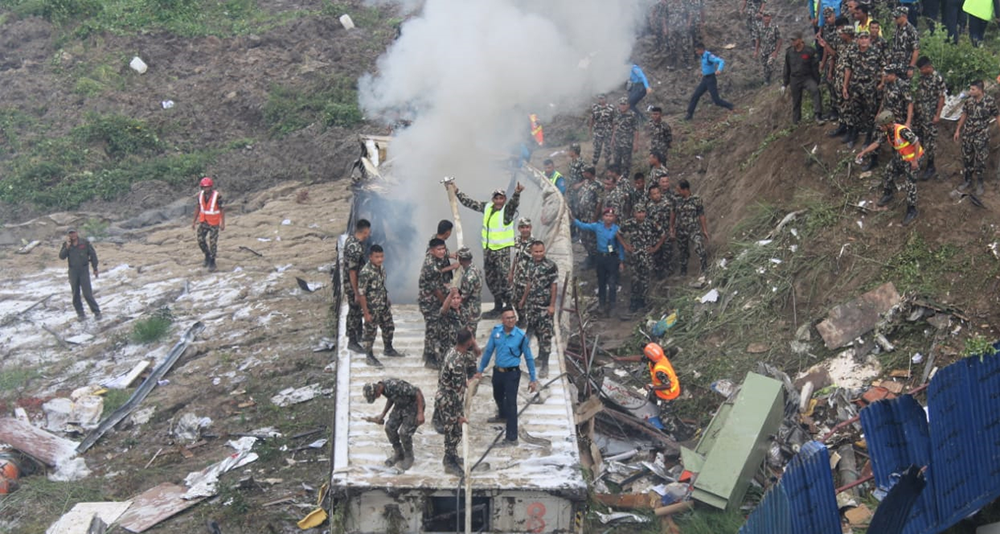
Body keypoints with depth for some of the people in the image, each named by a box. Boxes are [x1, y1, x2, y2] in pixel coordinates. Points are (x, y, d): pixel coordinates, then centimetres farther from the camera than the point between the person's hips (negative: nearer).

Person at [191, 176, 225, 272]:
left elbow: (222, 210, -12)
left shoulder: (217, 196, -19)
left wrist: (223, 223, -13)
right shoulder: (200, 195, -4)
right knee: (201, 240, 2)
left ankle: (212, 262, 15)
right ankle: (207, 255, 28)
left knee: (213, 242, -1)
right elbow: (198, 208, 6)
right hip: (203, 222, 4)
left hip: (214, 223, -4)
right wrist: (194, 221, 7)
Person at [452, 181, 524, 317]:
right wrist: (456, 191, 12)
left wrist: (517, 193, -54)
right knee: (490, 279, 14)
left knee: (505, 278, -14)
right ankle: (498, 305, 27)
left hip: (502, 250, -7)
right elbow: (469, 203, 13)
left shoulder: (508, 210, -11)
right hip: (487, 249, 7)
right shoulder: (486, 207, 6)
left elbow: (514, 203, -33)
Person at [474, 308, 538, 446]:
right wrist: (480, 370, 8)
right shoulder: (496, 331, -9)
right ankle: (503, 415, 60)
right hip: (498, 371, 5)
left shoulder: (521, 336, -18)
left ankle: (512, 438, 0)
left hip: (512, 373, -5)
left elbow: (529, 358, -9)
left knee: (511, 403, -6)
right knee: (498, 397, 28)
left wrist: (533, 379, -6)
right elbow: (488, 351, 3)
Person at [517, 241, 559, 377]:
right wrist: (523, 299, 22)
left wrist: (552, 305, -15)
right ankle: (540, 358, 33)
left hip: (545, 306, -6)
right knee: (536, 332, 17)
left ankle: (545, 365, 1)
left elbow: (554, 287, -12)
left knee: (545, 335, -3)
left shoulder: (550, 266, -13)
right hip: (531, 304, 6)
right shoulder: (530, 265, 6)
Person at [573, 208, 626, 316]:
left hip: (613, 258, -3)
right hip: (601, 257, 3)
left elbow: (621, 246, 0)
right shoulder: (597, 227, 0)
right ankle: (602, 304, 23)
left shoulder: (617, 229, -6)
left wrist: (621, 261, 0)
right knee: (601, 283, 11)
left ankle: (611, 305, -2)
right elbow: (583, 226, 2)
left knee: (612, 283, -8)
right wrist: (573, 219, -12)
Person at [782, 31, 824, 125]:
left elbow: (815, 68, 0)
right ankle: (796, 121, 23)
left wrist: (817, 82, 1)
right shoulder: (789, 52, 3)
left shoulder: (809, 51, -7)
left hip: (807, 78, -3)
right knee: (796, 102, 9)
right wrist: (784, 84, 12)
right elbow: (787, 69, 12)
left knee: (815, 91, -30)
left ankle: (818, 115, -32)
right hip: (794, 79, 3)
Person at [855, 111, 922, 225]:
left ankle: (911, 211, 7)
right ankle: (888, 194, 45)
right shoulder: (887, 132, -7)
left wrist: (915, 160, -26)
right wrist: (864, 152, 1)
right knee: (888, 173, 20)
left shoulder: (902, 131, -35)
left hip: (912, 159, -9)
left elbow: (916, 142, -30)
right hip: (901, 157, 9)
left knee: (910, 185, -5)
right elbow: (877, 142, 5)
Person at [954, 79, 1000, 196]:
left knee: (980, 159, 5)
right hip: (967, 134, 3)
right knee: (967, 158, 14)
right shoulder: (968, 100, -6)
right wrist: (958, 130, 12)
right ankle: (967, 180, 31)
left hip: (981, 136, -3)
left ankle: (979, 183, 23)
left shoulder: (990, 101, -16)